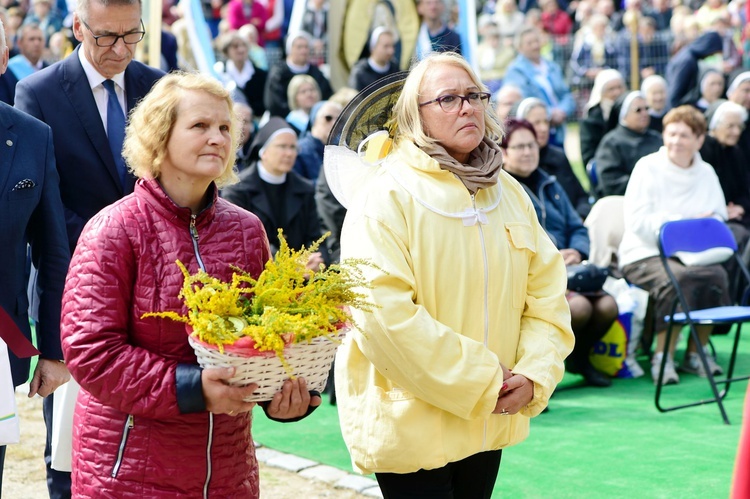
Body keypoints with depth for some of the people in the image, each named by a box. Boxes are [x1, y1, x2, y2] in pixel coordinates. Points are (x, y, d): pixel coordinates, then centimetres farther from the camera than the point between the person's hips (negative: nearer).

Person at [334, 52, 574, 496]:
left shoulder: (510, 194, 9)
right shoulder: (385, 197, -11)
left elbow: (547, 290, 9)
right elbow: (384, 314, -20)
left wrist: (534, 375, -8)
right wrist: (481, 383, -17)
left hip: (489, 422, 6)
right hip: (410, 423, -6)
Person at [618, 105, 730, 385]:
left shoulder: (706, 173, 15)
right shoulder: (648, 167, 0)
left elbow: (718, 217, 8)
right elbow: (637, 221, -10)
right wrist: (687, 223, -16)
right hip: (644, 254, -4)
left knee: (716, 274, -28)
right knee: (678, 278, -36)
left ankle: (696, 352, -11)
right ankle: (662, 356, -22)